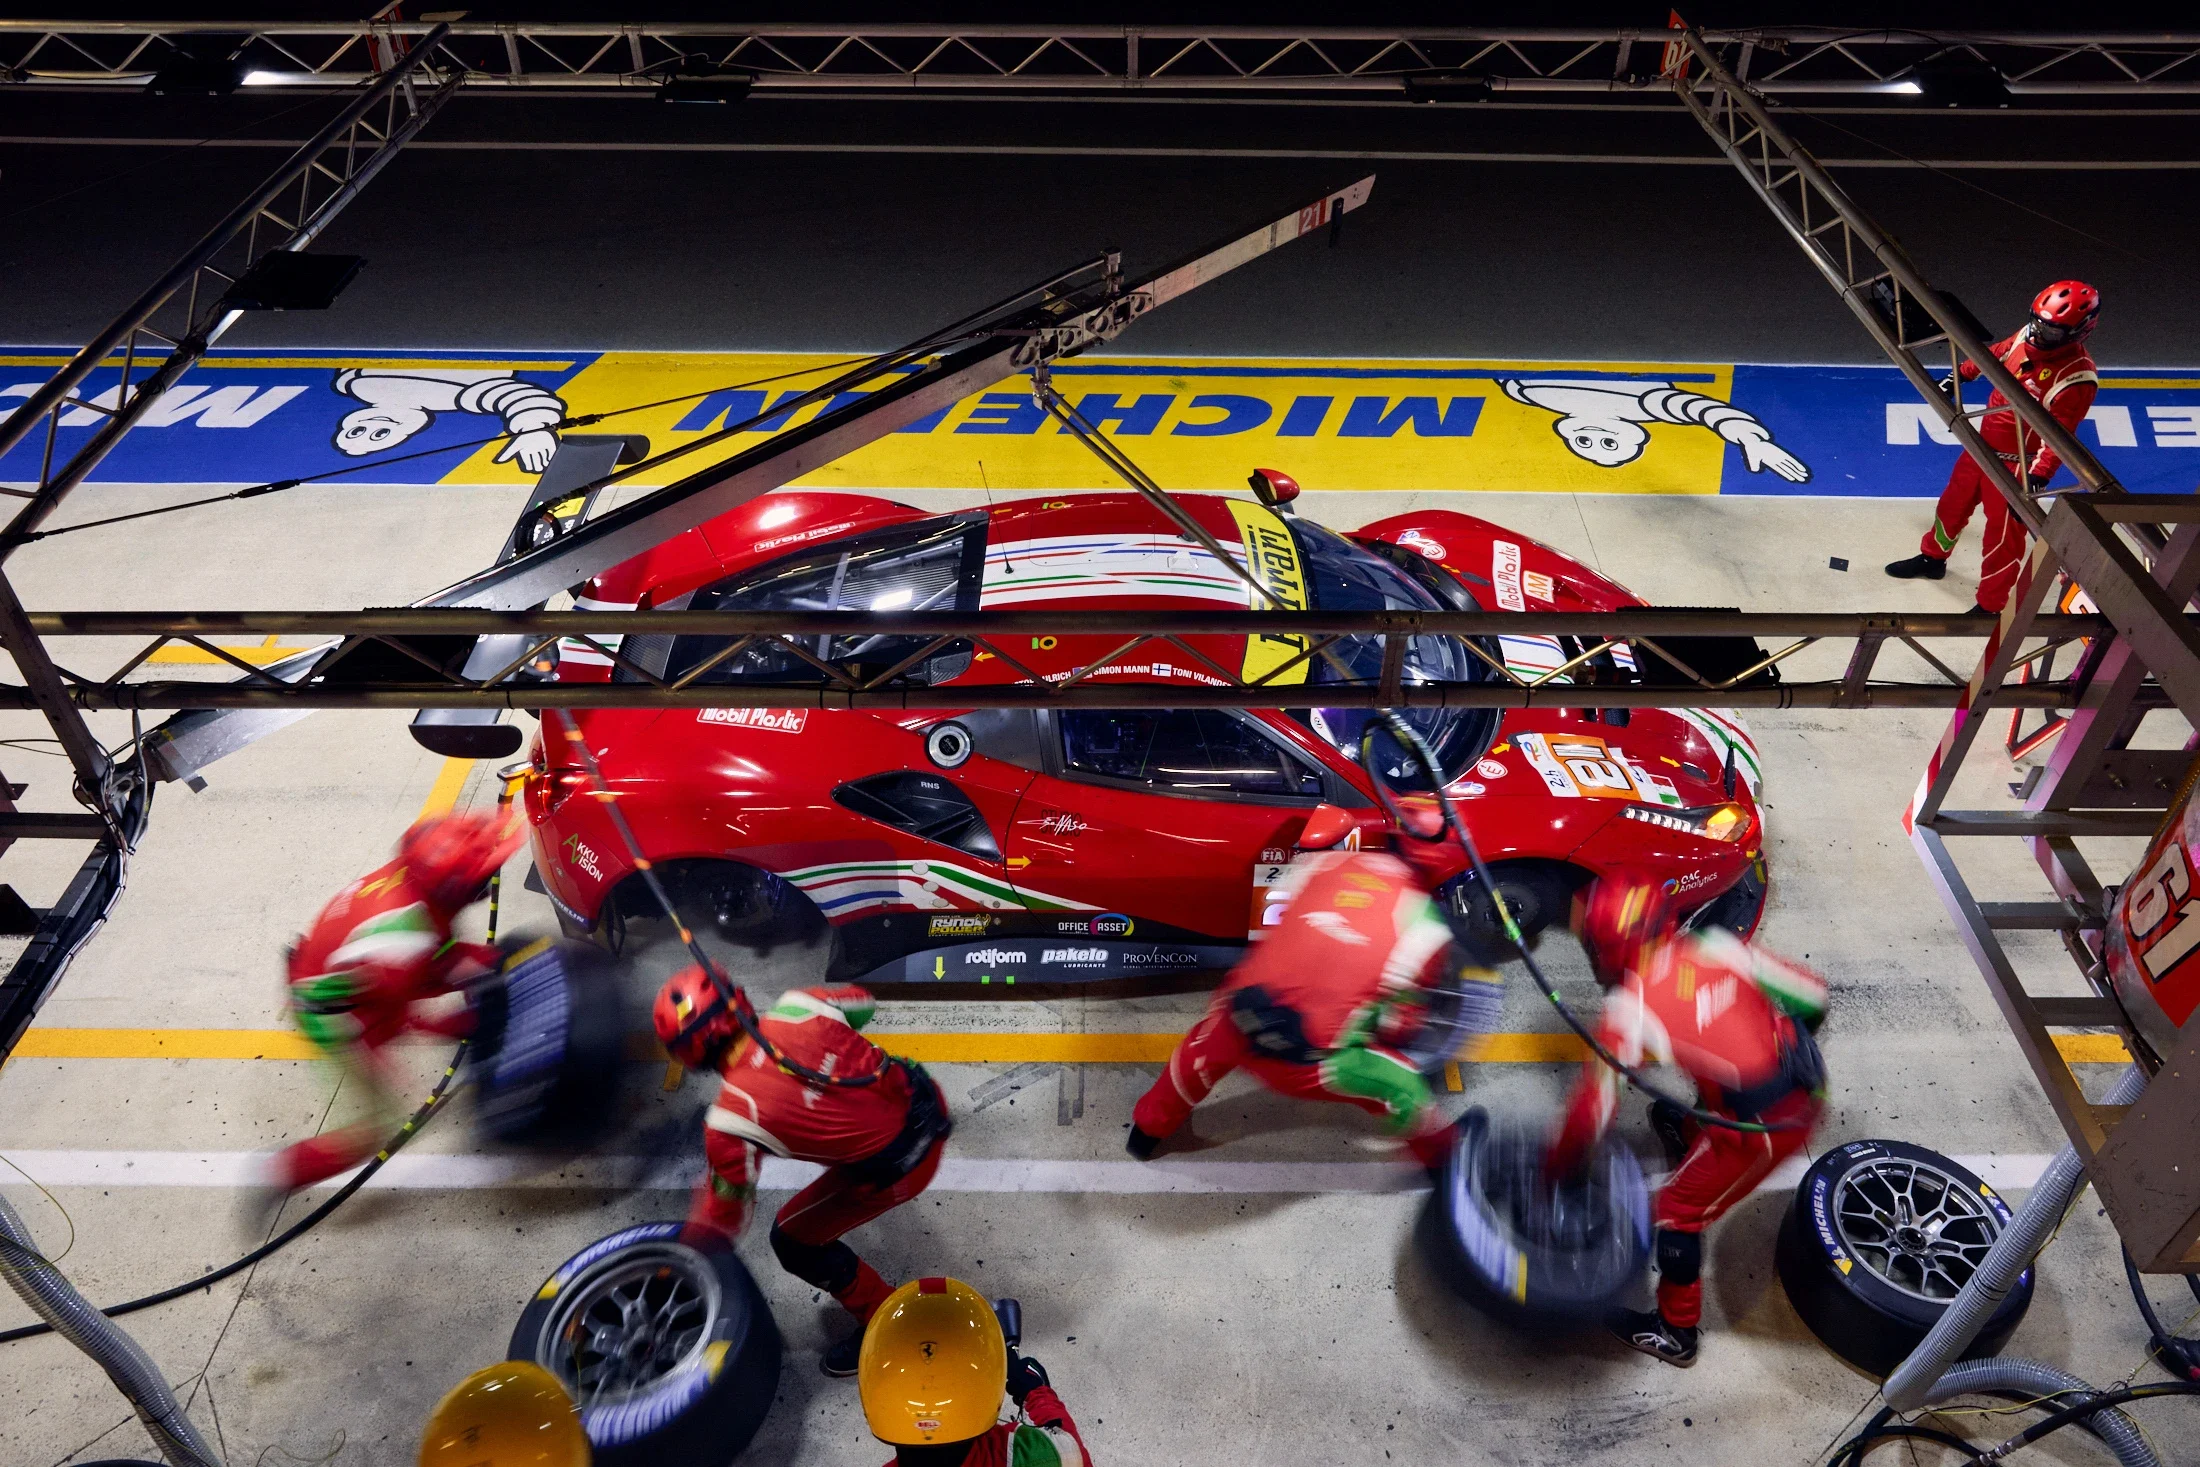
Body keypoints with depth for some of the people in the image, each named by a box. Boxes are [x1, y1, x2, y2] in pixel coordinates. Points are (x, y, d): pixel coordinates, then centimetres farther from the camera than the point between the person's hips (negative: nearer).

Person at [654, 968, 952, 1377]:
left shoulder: (732, 1118, -21)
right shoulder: (797, 1007, -12)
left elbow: (726, 1212, -8)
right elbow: (862, 1004, 9)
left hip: (900, 1165, -6)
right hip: (924, 1100, 6)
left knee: (794, 1240, 14)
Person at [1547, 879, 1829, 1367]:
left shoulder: (1630, 1007, -15)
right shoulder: (1715, 945, -2)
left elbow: (1593, 1106, -14)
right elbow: (1811, 994, 4)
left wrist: (1556, 1165, 2)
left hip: (1764, 1125, -7)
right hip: (1809, 1084, 7)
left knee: (1678, 1212, 12)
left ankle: (1675, 1332, 26)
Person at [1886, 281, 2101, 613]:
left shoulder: (2077, 377, -28)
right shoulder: (2029, 336, -8)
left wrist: (2036, 479, -40)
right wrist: (1960, 375, 26)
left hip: (2015, 463, -8)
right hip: (1983, 443, 8)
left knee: (2003, 536, 5)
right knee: (1954, 501, 27)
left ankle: (1989, 606, 21)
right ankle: (1933, 558, 52)